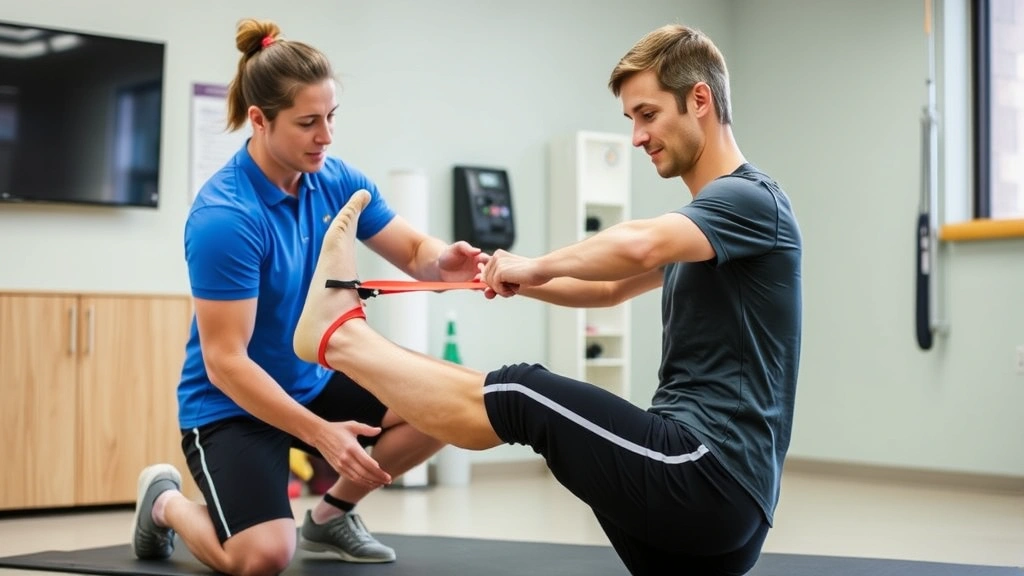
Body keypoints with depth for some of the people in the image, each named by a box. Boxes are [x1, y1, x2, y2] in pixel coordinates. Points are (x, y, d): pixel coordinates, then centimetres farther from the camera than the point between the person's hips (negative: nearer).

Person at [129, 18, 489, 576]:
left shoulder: (336, 181, -4)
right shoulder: (223, 217, -26)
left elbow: (414, 252, 2)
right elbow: (224, 361, -26)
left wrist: (444, 261, -24)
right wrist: (320, 433, -32)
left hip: (315, 383, 7)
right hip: (231, 404, -7)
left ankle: (331, 514, 9)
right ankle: (165, 499, 9)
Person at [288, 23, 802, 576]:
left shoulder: (749, 200, -10)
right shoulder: (708, 213, 24)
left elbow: (637, 246, -32)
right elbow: (613, 286, 36)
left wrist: (536, 265, -13)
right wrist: (520, 279, 16)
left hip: (706, 478, -11)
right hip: (714, 491, 11)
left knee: (523, 396, -11)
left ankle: (338, 332, 5)